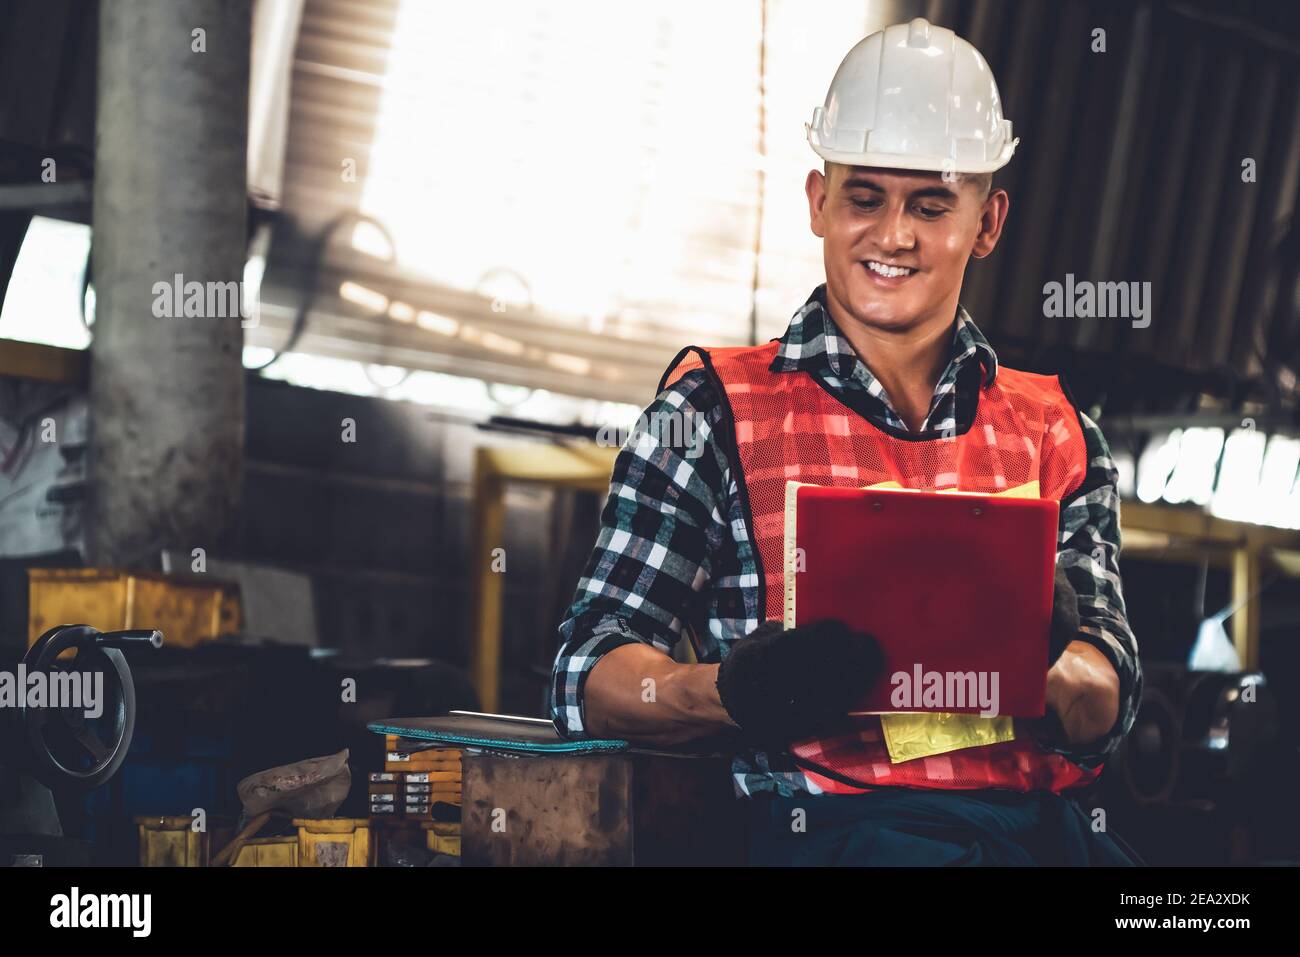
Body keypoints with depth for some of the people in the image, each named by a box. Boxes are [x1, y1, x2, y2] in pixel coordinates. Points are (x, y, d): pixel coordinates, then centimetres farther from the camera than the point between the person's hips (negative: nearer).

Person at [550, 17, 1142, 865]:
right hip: (832, 820, -4)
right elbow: (591, 679, 1)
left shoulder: (1056, 433, 20)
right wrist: (732, 691, -21)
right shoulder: (715, 412, 10)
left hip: (1042, 823, 4)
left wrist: (1043, 661, -15)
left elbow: (1106, 714, 10)